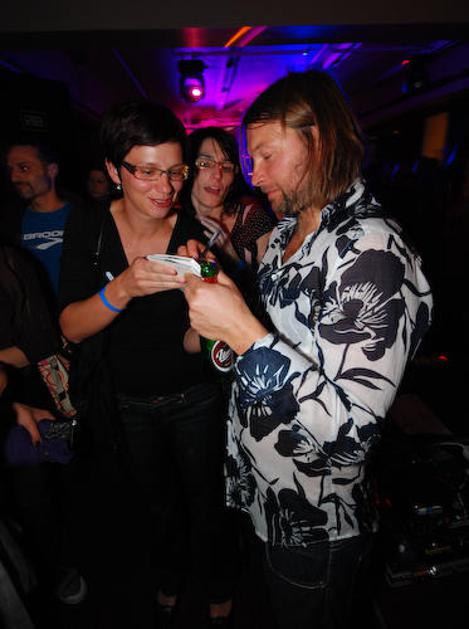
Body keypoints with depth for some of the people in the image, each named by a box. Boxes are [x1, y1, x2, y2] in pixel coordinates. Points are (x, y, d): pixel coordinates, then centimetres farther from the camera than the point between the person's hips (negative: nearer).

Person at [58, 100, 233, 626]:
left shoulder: (196, 234, -17)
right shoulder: (87, 229, -12)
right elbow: (72, 328, -18)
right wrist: (123, 288, -37)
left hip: (193, 398, -1)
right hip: (127, 401, 2)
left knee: (204, 502, 19)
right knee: (157, 503, 26)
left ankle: (216, 587, 52)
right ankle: (170, 577, 58)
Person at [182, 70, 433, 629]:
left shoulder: (373, 253, -27)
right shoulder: (286, 231, 2)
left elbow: (352, 431, -32)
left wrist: (242, 331, -34)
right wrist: (217, 282, -3)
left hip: (316, 527, -7)